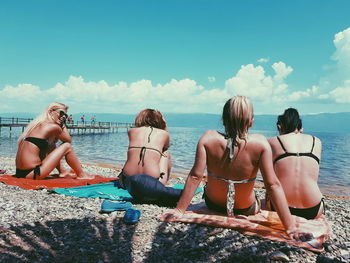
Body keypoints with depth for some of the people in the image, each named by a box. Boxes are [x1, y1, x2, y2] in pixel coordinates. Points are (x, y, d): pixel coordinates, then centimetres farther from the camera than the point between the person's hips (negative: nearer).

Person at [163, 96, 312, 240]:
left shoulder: (208, 139, -24)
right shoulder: (260, 144, -25)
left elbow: (195, 176, -23)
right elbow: (273, 185, -25)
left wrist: (179, 210, -14)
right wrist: (291, 228, -19)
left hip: (213, 205, 1)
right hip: (246, 210, 0)